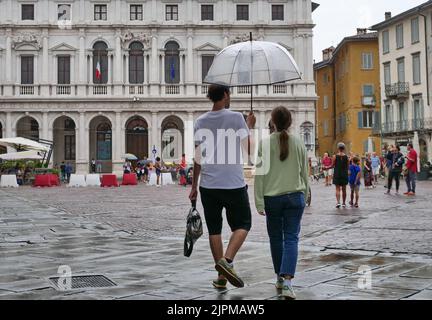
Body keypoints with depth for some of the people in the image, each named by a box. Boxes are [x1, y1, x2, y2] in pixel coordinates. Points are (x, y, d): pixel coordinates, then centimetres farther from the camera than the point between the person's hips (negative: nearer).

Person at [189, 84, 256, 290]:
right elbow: (249, 152, 0)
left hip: (208, 186, 3)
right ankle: (227, 260, -10)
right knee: (242, 225, 11)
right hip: (234, 184, -3)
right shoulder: (236, 118, -5)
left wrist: (194, 186, 14)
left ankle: (221, 277, 14)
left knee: (214, 229, 10)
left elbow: (198, 158, 7)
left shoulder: (200, 122, 6)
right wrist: (249, 128, 14)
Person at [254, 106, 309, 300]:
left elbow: (260, 174, -7)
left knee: (276, 238, 14)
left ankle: (280, 277, 26)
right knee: (291, 239, -1)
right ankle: (287, 281, -16)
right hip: (295, 197, 1)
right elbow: (305, 173, 7)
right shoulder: (299, 144, 1)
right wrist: (304, 195, 20)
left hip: (272, 197, -1)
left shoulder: (265, 144, -6)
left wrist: (259, 201, -3)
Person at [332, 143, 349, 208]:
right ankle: (344, 203, 20)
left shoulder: (335, 156, -8)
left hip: (337, 174, -1)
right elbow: (348, 167, -1)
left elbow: (333, 165, -5)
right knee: (344, 189, 12)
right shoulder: (346, 157, -4)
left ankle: (338, 202, -16)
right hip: (344, 175, 1)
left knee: (337, 189, 1)